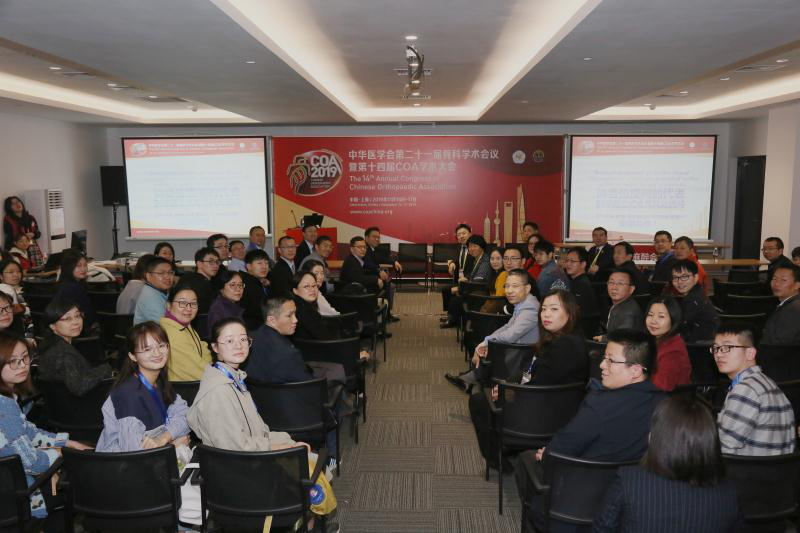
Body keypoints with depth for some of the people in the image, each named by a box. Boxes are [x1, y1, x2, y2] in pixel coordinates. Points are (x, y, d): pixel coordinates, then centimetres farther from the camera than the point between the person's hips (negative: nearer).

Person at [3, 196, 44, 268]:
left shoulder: (30, 218, 14)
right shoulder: (8, 220, 2)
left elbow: (38, 233, 15)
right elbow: (9, 238, -1)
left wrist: (32, 234, -5)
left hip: (34, 249, 4)